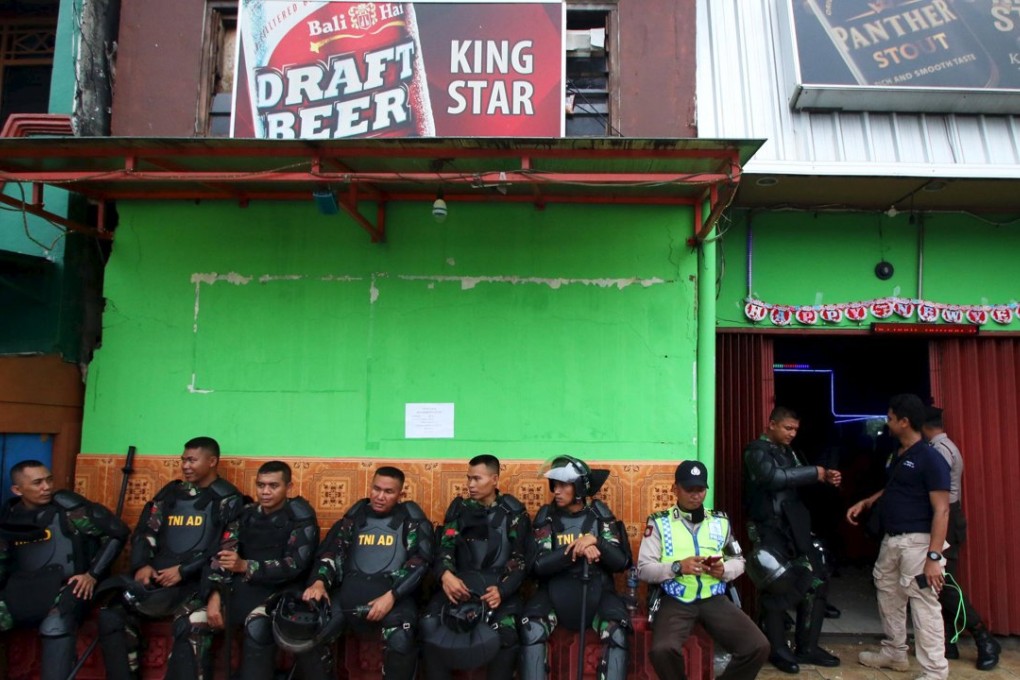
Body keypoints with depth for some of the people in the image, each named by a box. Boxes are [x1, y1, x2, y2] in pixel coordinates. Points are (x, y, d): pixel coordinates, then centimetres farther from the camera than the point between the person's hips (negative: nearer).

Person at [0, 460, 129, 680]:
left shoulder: (67, 506, -4)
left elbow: (117, 532, -4)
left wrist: (93, 574, -6)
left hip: (66, 588, -4)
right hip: (22, 592, 5)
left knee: (55, 628, -34)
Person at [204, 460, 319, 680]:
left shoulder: (301, 518, -7)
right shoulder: (246, 513, 7)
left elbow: (295, 566, -15)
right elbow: (222, 555, 1)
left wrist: (245, 566, -25)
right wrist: (215, 595, -15)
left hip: (280, 590, -5)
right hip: (241, 586, 5)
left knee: (257, 627, -33)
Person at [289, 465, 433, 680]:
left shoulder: (412, 518, 8)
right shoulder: (355, 516, 17)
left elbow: (420, 562, -2)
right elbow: (331, 551, 12)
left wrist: (392, 596, -16)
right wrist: (319, 581, -9)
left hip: (394, 591, -3)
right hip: (350, 588, 3)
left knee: (401, 639, -32)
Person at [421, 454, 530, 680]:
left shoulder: (513, 513, 5)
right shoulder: (459, 509, 13)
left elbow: (520, 560, -1)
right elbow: (445, 547, 3)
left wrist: (502, 590, -19)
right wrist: (445, 574, -21)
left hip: (498, 586, -2)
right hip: (460, 583, 2)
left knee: (506, 634, -30)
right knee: (429, 625, -24)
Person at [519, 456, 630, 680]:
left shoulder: (600, 513, 1)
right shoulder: (546, 515, -1)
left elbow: (621, 562, -4)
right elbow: (538, 565, -10)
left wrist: (596, 541, -22)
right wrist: (575, 549, -21)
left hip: (597, 590, 0)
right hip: (555, 590, 0)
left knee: (617, 632, -27)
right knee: (531, 630, -27)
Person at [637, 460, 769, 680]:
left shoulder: (721, 521, 15)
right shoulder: (659, 522, 4)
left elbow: (739, 561, 21)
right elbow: (643, 569, 0)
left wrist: (724, 570, -2)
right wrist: (677, 567, -17)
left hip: (714, 598, 3)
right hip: (675, 600, -3)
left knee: (758, 647, -18)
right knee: (662, 650, -30)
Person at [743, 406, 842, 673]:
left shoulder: (788, 451, 15)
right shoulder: (756, 450, -10)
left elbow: (800, 485, 17)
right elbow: (775, 477, -26)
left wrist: (826, 479, -1)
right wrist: (814, 472, -19)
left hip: (795, 527, 8)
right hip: (770, 529, -7)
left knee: (816, 581, 8)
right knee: (776, 588, 0)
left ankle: (807, 647, 21)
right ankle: (778, 650, 16)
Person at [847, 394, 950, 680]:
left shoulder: (930, 459, -15)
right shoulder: (898, 456, 12)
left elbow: (941, 511, -18)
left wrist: (934, 556, -23)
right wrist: (865, 503, 14)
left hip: (916, 542, -10)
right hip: (891, 540, 10)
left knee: (924, 606, -6)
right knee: (888, 597, 19)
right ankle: (894, 653, 34)